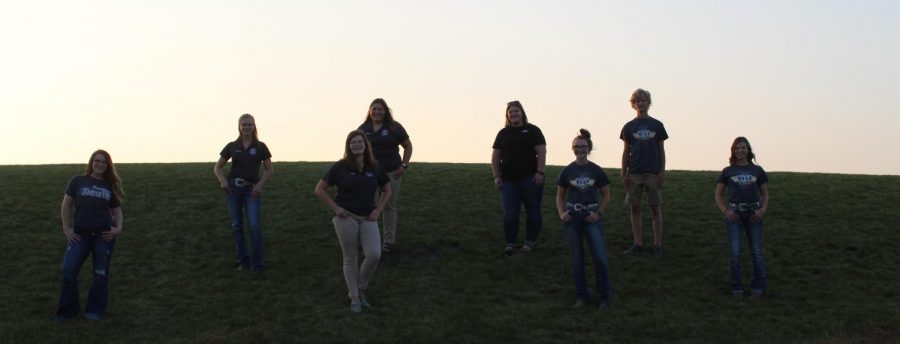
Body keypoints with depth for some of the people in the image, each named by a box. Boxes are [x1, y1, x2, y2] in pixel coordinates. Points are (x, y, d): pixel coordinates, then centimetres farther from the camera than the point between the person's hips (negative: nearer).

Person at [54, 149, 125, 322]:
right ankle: (68, 309, 7)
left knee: (100, 273, 4)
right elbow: (66, 205, 6)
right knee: (68, 270, -9)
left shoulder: (110, 186, 10)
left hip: (104, 234, 1)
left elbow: (117, 210, 14)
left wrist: (118, 227, -4)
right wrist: (66, 228, -2)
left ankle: (95, 310, 17)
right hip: (80, 234, -1)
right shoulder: (78, 181, 6)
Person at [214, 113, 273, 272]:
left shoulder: (260, 147, 2)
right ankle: (242, 261, 13)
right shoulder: (232, 146, 5)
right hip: (233, 187, 2)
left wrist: (260, 184, -11)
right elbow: (217, 168, 9)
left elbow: (269, 170, 5)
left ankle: (257, 263, -4)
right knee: (237, 226, 4)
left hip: (251, 190, -2)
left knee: (254, 226, -12)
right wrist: (222, 180, -10)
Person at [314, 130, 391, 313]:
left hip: (368, 218, 2)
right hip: (346, 217, -2)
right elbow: (319, 189, 1)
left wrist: (379, 210, 5)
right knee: (350, 258, 3)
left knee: (374, 255, -13)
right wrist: (335, 208, -6)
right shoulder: (340, 167, -3)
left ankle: (360, 289, 10)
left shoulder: (374, 167, 6)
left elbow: (387, 190, 19)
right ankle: (354, 298, 13)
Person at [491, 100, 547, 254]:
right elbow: (495, 156, 13)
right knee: (509, 212, -2)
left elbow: (541, 152, -3)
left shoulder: (532, 130, 5)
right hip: (508, 179, 3)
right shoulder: (503, 133, 15)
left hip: (530, 178, -3)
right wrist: (496, 176, 3)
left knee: (532, 210, 0)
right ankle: (510, 243, 3)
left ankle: (530, 241, 10)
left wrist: (539, 172, -13)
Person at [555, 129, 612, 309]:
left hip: (591, 217, -1)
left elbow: (606, 195, 7)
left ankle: (604, 297, 4)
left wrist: (599, 213, -6)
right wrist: (561, 213, -4)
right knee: (577, 259, 5)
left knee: (600, 257, -8)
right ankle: (581, 295, 17)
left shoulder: (596, 171, 0)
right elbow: (560, 196, 11)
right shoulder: (567, 171, 3)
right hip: (572, 218, 1)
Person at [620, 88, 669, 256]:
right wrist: (623, 173, 2)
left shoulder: (657, 125, 6)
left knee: (655, 208, 0)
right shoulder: (629, 127, 7)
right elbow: (626, 152, 9)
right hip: (634, 173, 1)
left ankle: (657, 244, 7)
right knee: (635, 208, 2)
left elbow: (661, 150, 7)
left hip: (653, 172, -1)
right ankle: (638, 243, 8)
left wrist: (662, 171, -1)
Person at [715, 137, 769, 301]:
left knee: (757, 252, -2)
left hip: (753, 214, 1)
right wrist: (725, 211, -6)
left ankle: (758, 287, 9)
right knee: (735, 253, -6)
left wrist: (763, 210, -5)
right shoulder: (728, 171, 6)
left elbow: (765, 194, 13)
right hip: (734, 214, 0)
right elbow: (718, 195, 10)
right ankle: (737, 288, 4)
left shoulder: (757, 170, 7)